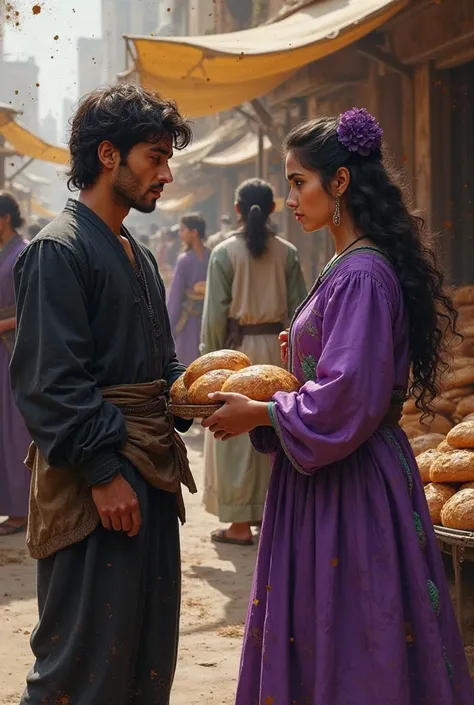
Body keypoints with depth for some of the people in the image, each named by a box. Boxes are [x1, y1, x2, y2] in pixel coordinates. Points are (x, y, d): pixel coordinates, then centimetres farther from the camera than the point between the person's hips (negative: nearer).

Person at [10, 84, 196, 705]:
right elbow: (51, 381, -18)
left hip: (150, 475, 9)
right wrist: (103, 473, -20)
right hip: (94, 486, -9)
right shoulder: (59, 250, -11)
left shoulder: (138, 256, 17)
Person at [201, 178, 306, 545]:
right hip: (276, 346, 3)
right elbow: (298, 309, 2)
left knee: (237, 435, 2)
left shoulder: (225, 252, -8)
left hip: (237, 347, -3)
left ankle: (241, 523, 4)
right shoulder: (287, 253, 1)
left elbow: (216, 311, -8)